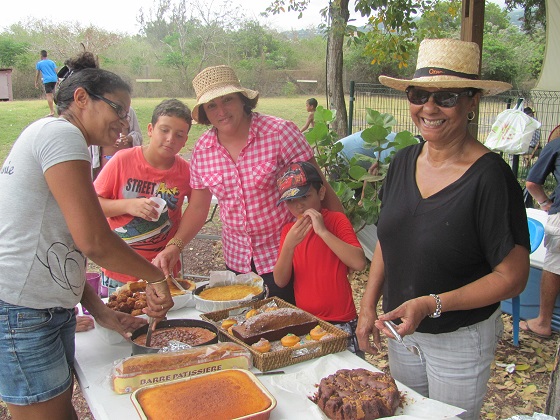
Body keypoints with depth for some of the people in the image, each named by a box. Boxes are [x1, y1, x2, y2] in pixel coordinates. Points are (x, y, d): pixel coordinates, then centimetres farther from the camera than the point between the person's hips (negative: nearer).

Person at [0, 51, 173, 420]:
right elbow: (93, 241, -22)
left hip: (50, 308, 10)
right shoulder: (60, 133, -14)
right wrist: (156, 277, -9)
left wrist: (101, 312, 9)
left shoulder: (49, 136, 18)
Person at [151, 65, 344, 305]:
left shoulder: (280, 133, -15)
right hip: (236, 260, 4)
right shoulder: (202, 150, -2)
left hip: (283, 256, -4)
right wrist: (174, 247, -5)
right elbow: (198, 207, 9)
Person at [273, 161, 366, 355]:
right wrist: (289, 244, -17)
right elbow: (280, 281, -3)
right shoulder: (288, 230, 5)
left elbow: (359, 263, -24)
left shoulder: (336, 220, -8)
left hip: (340, 322, -4)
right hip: (304, 321, 4)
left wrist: (322, 231, -25)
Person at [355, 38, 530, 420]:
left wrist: (431, 304, -26)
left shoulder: (490, 176, -21)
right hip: (401, 330, 6)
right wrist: (369, 305, 1)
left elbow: (512, 277, -19)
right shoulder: (403, 162, -3)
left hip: (460, 340, -5)